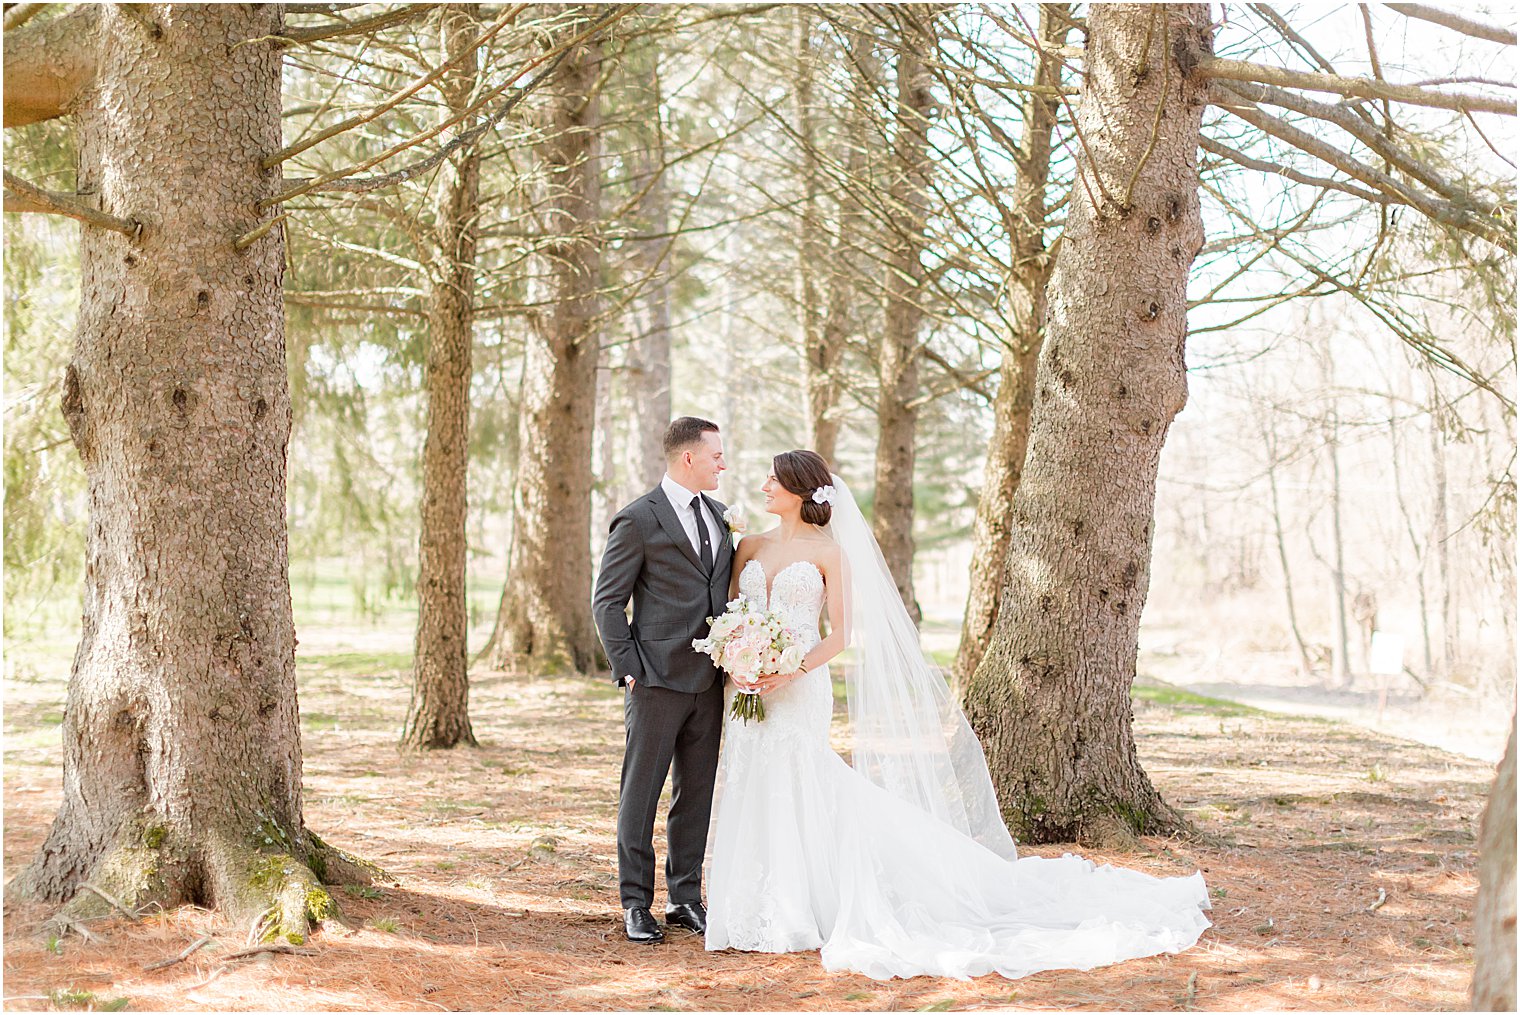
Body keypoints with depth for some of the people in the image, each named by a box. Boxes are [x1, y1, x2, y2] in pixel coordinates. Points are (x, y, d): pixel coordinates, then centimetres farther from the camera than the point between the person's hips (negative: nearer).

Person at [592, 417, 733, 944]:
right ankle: (636, 904, 10)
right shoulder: (638, 520, -8)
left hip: (709, 678, 6)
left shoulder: (718, 515, 13)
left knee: (697, 793, 10)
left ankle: (685, 897, 19)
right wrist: (628, 669, -11)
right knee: (641, 793, 2)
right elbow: (607, 600, -6)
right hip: (658, 679, -6)